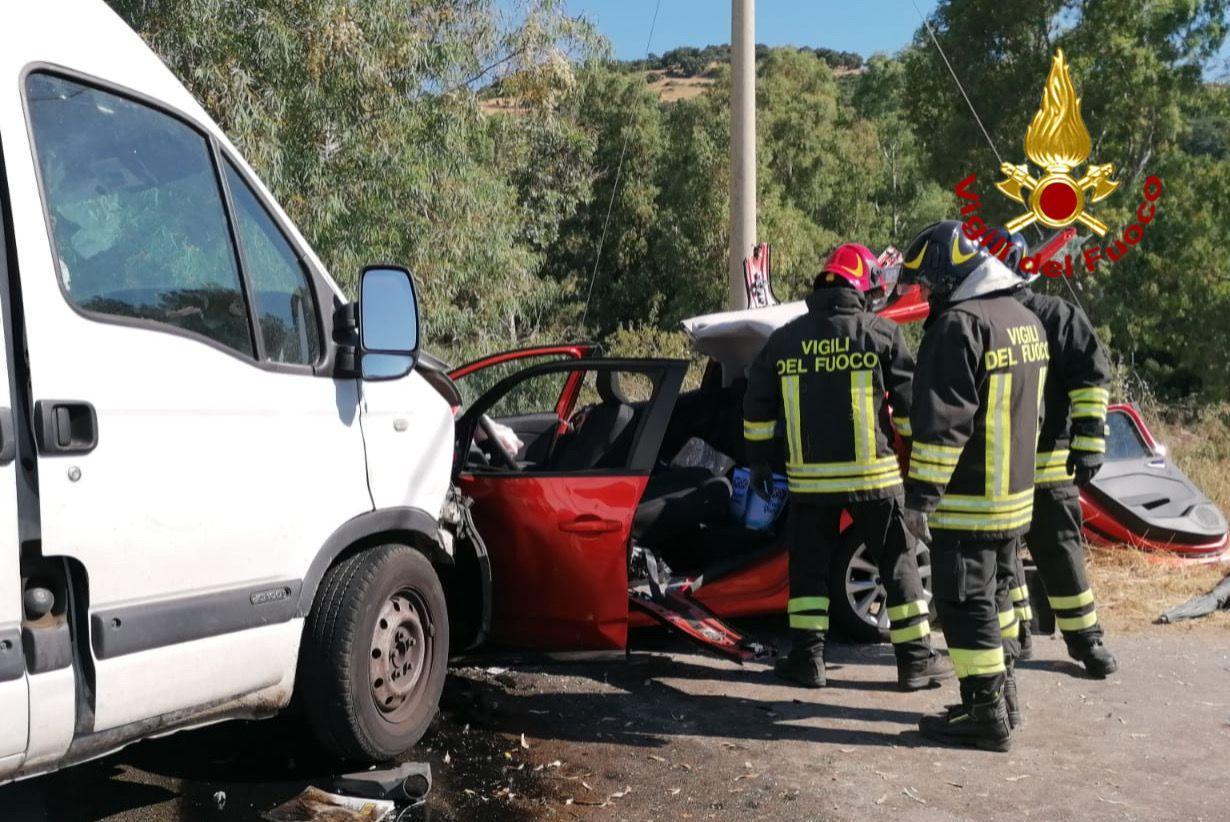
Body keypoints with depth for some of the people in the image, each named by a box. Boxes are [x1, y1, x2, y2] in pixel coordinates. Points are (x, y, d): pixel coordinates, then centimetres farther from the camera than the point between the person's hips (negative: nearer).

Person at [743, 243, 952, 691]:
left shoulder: (784, 339, 6)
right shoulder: (881, 333, -4)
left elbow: (757, 406, 9)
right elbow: (910, 403, -2)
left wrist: (759, 462, 19)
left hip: (809, 477, 2)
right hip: (872, 475, -2)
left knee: (808, 565, 14)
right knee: (898, 562, 9)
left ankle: (807, 658, 12)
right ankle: (916, 660, 14)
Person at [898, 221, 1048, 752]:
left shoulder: (959, 324, -19)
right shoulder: (1026, 321, 13)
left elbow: (942, 422, -22)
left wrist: (920, 495, -19)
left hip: (966, 499, -10)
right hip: (1015, 494, 10)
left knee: (965, 603, -2)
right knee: (992, 595, 20)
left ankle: (986, 716, 3)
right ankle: (1000, 692, 31)